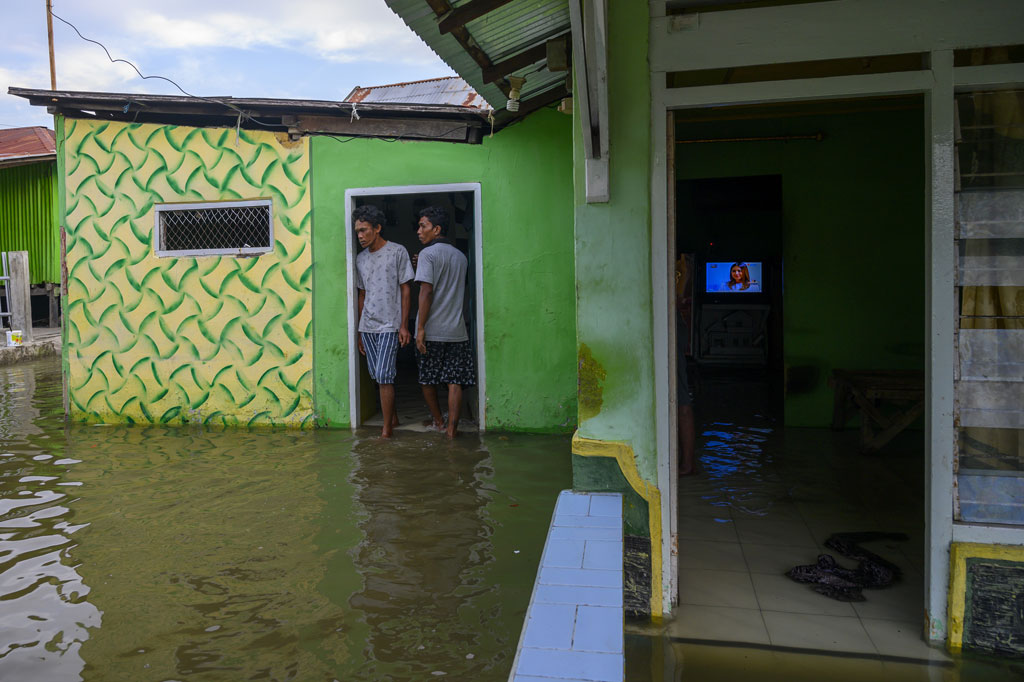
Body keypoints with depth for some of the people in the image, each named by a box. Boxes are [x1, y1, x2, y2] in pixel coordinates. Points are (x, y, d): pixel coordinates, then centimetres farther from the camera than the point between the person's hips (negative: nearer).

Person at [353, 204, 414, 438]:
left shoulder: (398, 252, -3)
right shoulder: (361, 258, 12)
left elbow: (405, 290, -4)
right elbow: (363, 294, 17)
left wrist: (404, 326, -9)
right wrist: (360, 330, 15)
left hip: (389, 325, -6)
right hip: (367, 326, 6)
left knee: (384, 376, -11)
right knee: (378, 376, 9)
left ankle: (387, 429, -5)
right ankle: (393, 417, 25)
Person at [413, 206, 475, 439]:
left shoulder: (428, 254, -6)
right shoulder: (461, 256, 13)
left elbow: (427, 291, -15)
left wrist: (420, 328, -14)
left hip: (432, 330, -4)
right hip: (456, 330, 5)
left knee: (427, 379, 13)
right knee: (454, 381, 3)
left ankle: (438, 421, 24)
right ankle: (452, 427, 0)